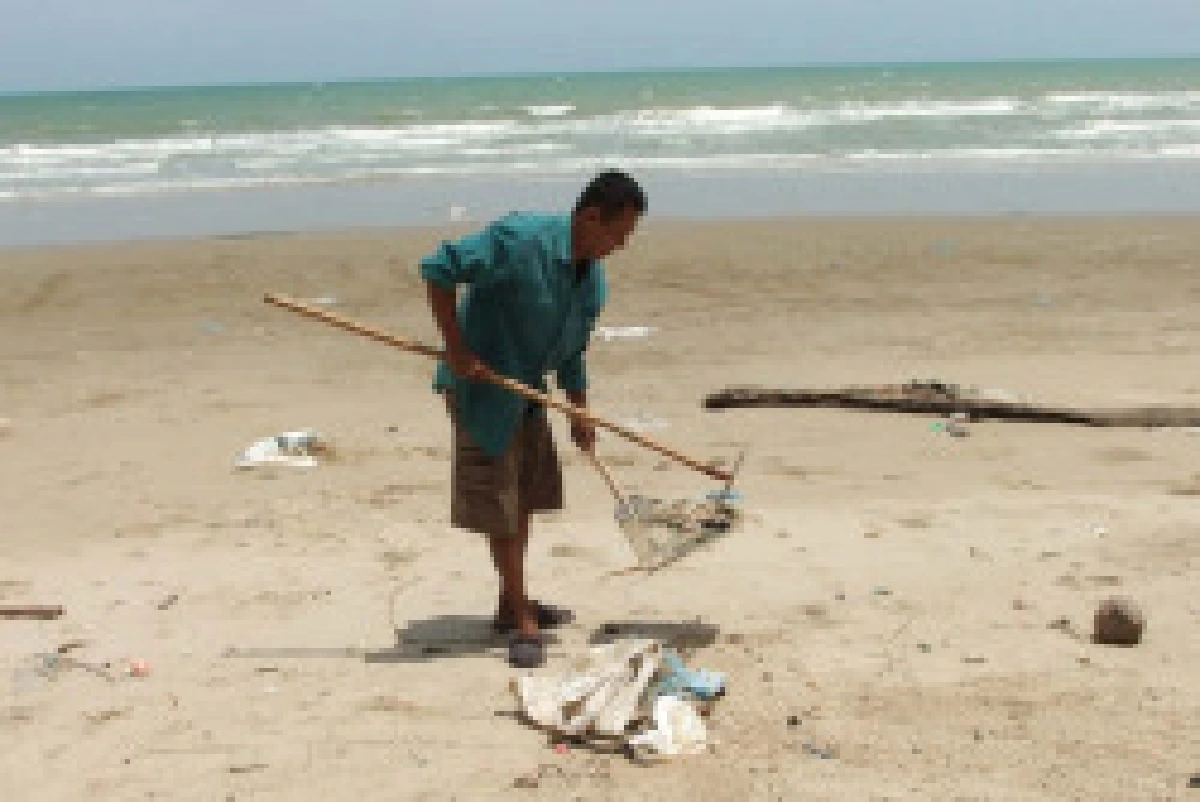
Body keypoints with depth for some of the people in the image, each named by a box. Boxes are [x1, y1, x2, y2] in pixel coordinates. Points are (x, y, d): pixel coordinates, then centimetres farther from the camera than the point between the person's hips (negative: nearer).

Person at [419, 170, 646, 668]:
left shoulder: (594, 283, 2)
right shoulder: (520, 239, -24)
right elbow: (438, 268, -26)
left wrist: (579, 414, 10)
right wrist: (456, 350, -26)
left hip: (526, 392, 9)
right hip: (481, 388, -9)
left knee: (524, 498, 18)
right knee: (498, 504, -2)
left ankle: (513, 605, 34)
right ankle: (522, 622, 7)